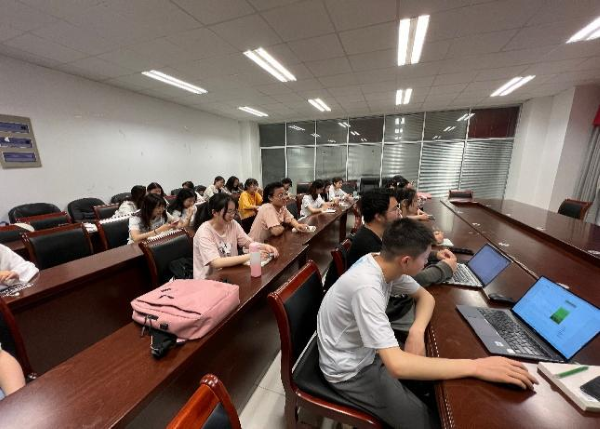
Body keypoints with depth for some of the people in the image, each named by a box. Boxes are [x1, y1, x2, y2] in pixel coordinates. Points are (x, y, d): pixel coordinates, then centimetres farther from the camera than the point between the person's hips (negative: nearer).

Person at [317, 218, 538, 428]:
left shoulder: (383, 262, -12)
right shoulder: (367, 287, -38)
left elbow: (425, 296, 2)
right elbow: (397, 365, -39)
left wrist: (417, 332, -16)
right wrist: (475, 366, -32)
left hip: (366, 352, 7)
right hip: (350, 371, -6)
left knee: (435, 385, 11)